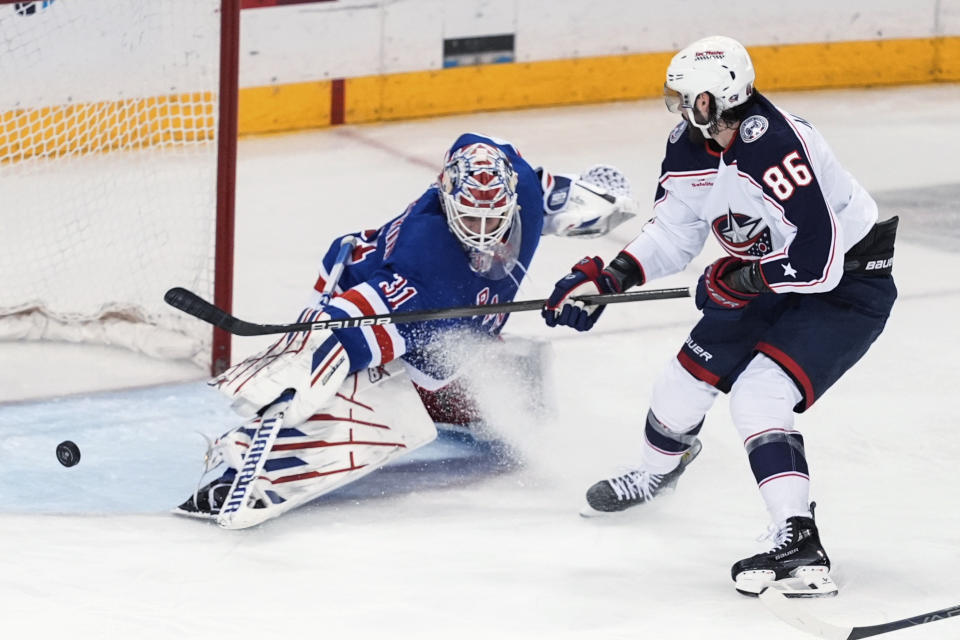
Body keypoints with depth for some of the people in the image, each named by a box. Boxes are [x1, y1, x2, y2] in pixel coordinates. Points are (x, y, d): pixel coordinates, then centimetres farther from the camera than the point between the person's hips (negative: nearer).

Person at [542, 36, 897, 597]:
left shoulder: (775, 147, -34)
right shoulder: (691, 148, -6)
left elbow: (818, 263, -36)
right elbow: (673, 236, 8)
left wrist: (738, 279, -21)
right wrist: (606, 277, -5)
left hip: (849, 283, -9)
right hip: (767, 283, 9)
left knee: (759, 397, -24)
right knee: (690, 377, 16)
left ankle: (800, 546, -27)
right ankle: (656, 472, 48)